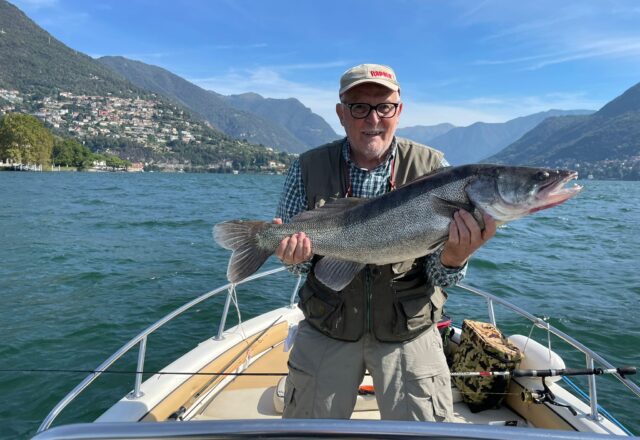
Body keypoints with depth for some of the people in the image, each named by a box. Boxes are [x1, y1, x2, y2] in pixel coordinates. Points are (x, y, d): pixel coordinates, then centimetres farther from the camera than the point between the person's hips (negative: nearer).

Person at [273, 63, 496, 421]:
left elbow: (440, 277, -9)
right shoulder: (310, 167, -8)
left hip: (409, 333, 0)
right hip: (326, 330, 1)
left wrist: (453, 257, -32)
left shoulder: (431, 167, -10)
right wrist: (296, 255, -24)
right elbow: (294, 257, -1)